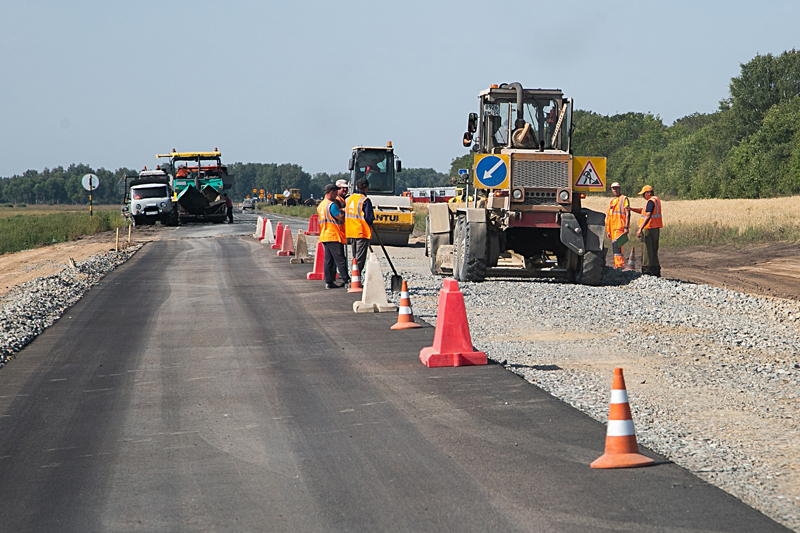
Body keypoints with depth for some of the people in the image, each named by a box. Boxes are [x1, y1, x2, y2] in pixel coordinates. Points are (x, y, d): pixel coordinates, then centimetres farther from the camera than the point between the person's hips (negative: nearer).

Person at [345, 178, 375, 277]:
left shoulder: (349, 199, 9)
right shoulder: (365, 201, -13)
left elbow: (345, 216, 14)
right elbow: (370, 218, -14)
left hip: (350, 233, 7)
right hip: (362, 232, -7)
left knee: (355, 258, 16)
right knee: (360, 259, -6)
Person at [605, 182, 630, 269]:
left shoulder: (624, 199, 1)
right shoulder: (611, 201, 23)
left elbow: (627, 214, -7)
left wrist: (626, 227, -16)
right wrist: (608, 230, 17)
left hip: (620, 227, -8)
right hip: (612, 228, 8)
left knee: (617, 245, -20)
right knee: (614, 248, 7)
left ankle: (619, 265, -22)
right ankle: (617, 266, 12)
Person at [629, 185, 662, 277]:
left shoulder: (651, 201, -15)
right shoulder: (656, 200, 18)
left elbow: (648, 216, -25)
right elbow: (643, 211, 24)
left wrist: (640, 229, -27)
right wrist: (631, 209, 15)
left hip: (649, 228, -10)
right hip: (656, 228, 10)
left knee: (647, 251, -7)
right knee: (654, 251, 15)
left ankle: (647, 271, -7)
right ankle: (656, 271, 19)